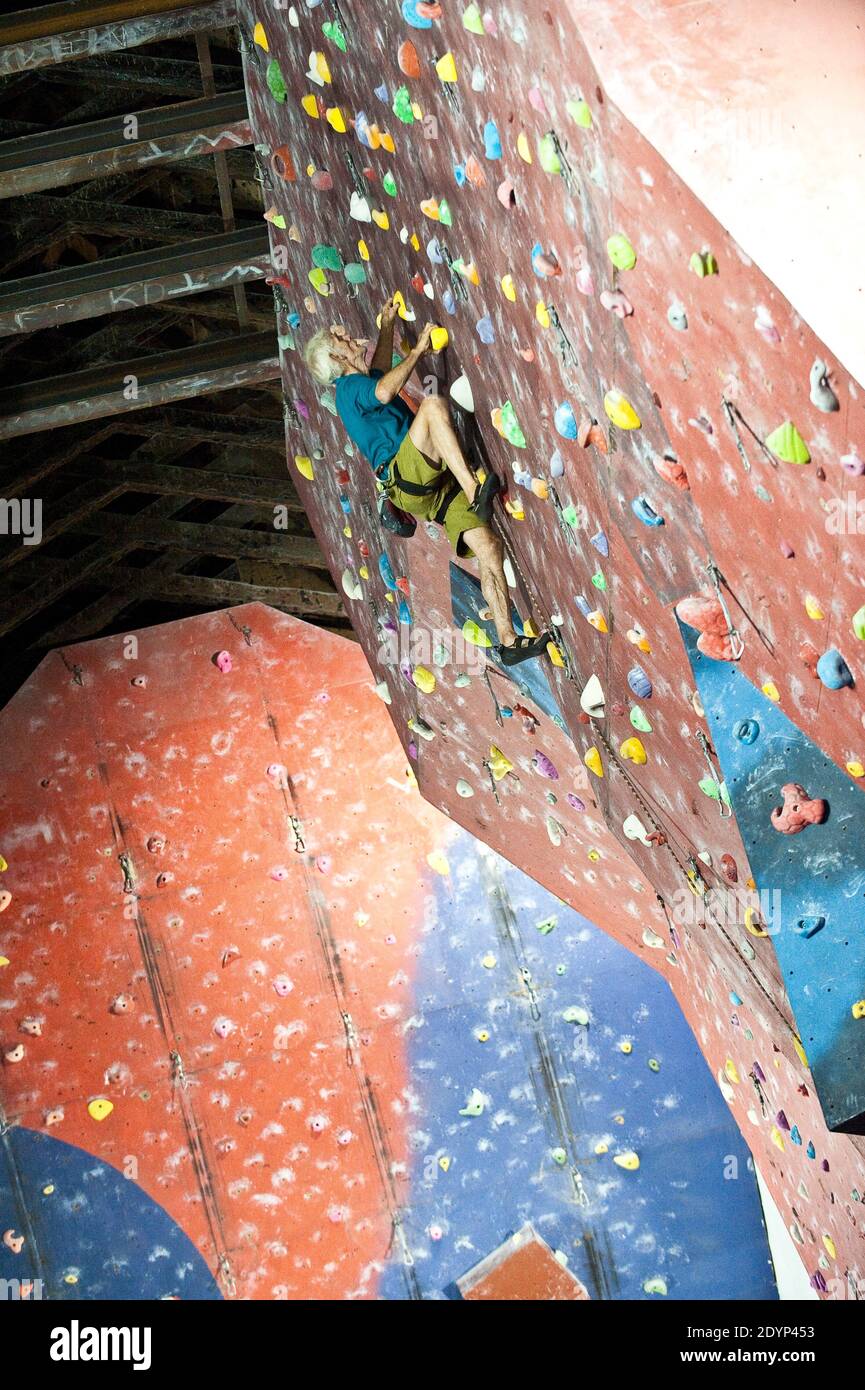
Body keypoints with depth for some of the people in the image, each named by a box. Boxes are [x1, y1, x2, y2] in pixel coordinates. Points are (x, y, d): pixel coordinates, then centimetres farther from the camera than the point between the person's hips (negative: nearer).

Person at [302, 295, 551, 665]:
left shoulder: (360, 384, 28)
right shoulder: (349, 386, -1)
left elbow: (380, 373, 52)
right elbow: (384, 391, -23)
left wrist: (387, 325, 50)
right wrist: (418, 349, -13)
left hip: (432, 485, 9)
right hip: (406, 476, -9)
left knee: (488, 547, -5)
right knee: (433, 403, -29)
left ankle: (508, 641, -4)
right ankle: (475, 492, -40)